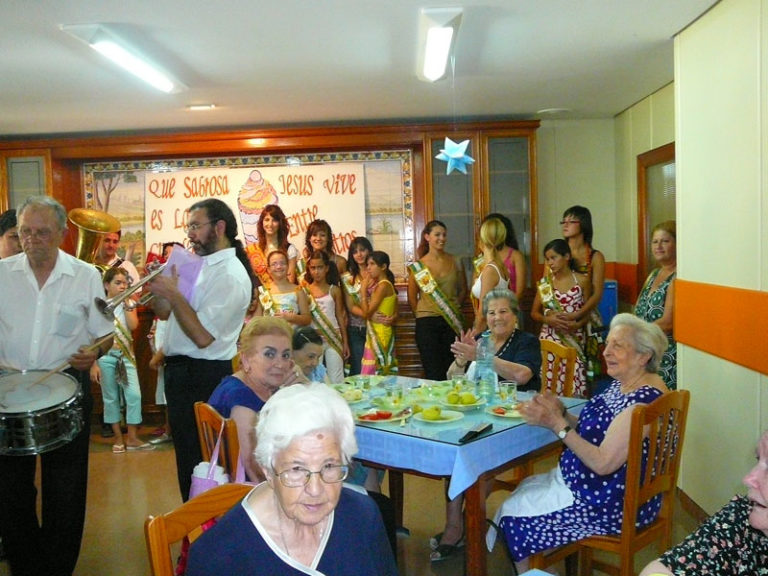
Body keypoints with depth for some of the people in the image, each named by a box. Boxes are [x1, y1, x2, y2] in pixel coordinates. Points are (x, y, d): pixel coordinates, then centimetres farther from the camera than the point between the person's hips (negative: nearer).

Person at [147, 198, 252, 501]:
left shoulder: (231, 275, -18)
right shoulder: (199, 265, 11)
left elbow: (203, 337, -24)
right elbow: (165, 313, 17)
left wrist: (174, 294, -20)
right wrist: (156, 288, -1)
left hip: (202, 376, -10)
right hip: (182, 370, 10)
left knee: (195, 459, 2)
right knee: (186, 452, 20)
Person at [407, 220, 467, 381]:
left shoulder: (454, 262, 6)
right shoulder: (418, 266, -1)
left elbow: (463, 289, 15)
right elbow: (412, 298, 4)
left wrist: (453, 308, 6)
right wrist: (422, 314, 1)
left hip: (452, 322, 3)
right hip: (427, 322, -3)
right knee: (433, 373, -2)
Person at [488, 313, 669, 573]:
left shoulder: (643, 400, -26)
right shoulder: (621, 384, 3)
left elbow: (603, 462, -28)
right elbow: (595, 432, 9)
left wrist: (557, 424, -23)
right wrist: (561, 413, -8)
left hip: (616, 505, -9)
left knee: (513, 514, -2)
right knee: (522, 489, 15)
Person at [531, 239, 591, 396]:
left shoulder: (582, 281, 3)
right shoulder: (544, 283, 7)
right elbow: (534, 312, 11)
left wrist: (577, 324, -12)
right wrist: (548, 319, -8)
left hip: (574, 339, -1)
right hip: (549, 338, 1)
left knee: (573, 385, -9)